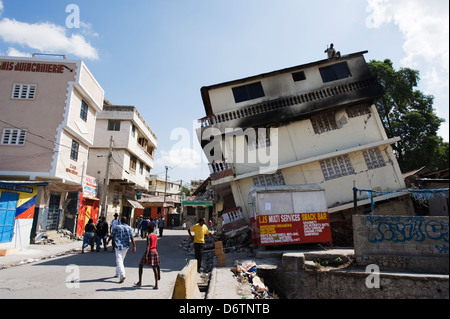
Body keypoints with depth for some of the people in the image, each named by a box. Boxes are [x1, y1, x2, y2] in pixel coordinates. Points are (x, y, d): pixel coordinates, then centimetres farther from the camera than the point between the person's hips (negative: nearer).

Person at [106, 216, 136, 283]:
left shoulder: (117, 227, -2)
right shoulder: (129, 228, 2)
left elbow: (111, 236, 7)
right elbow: (132, 238, -6)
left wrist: (108, 241, 26)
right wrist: (134, 246, -6)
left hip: (119, 246, -4)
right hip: (126, 246, 4)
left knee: (119, 261, -7)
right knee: (121, 260, 22)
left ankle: (122, 275, -23)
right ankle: (117, 273, 36)